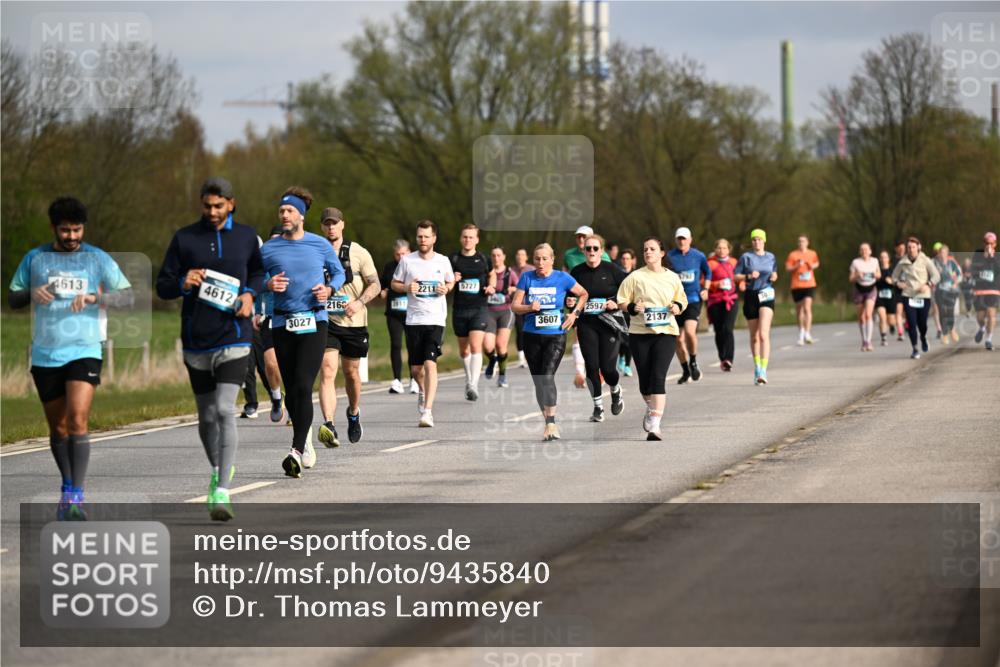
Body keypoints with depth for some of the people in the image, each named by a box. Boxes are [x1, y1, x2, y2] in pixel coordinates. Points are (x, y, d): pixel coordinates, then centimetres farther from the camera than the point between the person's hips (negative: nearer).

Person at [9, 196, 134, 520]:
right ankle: (67, 487, 28)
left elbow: (128, 297, 0)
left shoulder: (97, 259, 3)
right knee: (58, 427, 9)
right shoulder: (34, 259, 8)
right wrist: (32, 293, -9)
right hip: (45, 356, 3)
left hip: (84, 351, -3)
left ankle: (76, 496, -18)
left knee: (78, 419, -18)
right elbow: (12, 299, 13)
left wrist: (94, 297, -18)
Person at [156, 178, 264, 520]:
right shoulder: (184, 238, 3)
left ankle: (222, 492, -20)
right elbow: (163, 285, 5)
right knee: (207, 416, 10)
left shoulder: (246, 236, 6)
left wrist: (250, 294, 1)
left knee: (225, 410, -17)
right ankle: (218, 470, 37)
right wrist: (183, 283, -17)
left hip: (234, 339, -2)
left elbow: (258, 272, 22)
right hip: (196, 340, 2)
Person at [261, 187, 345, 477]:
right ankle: (305, 438, 32)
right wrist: (268, 285, -10)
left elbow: (338, 272, 18)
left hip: (314, 322, -2)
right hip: (282, 325, 2)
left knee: (303, 386, -16)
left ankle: (297, 451, -22)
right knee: (291, 390, 7)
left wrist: (329, 289, -3)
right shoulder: (269, 249, 6)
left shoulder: (320, 245, 5)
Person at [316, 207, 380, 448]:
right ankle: (329, 426, -30)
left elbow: (375, 285, 0)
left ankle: (354, 413, 43)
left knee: (351, 373, 14)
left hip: (354, 322, 1)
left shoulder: (358, 253, 0)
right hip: (325, 322, -1)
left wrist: (359, 302, -17)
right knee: (327, 371, -18)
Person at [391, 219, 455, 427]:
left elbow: (451, 282, 20)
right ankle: (423, 391, 42)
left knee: (430, 363, -16)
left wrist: (446, 288, -3)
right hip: (414, 320, 1)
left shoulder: (443, 261, 4)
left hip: (436, 319, -1)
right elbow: (394, 283, 12)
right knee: (415, 368, 7)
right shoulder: (407, 260, 2)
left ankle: (427, 411, -18)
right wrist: (406, 288, -9)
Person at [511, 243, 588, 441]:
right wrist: (530, 307, -16)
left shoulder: (562, 278, -1)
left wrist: (574, 313, 0)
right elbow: (514, 306, 3)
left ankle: (551, 424, -23)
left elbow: (583, 294, 13)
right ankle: (548, 421, 20)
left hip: (556, 336, -3)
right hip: (532, 336, 3)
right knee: (538, 381, 7)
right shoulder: (527, 278, 2)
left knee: (547, 376, -20)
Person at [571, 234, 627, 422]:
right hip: (586, 324, 2)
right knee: (591, 366, -3)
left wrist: (617, 303, -13)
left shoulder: (611, 269, -4)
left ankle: (616, 392, 29)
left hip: (609, 322, -2)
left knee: (607, 367, -6)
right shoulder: (577, 272, 3)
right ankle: (598, 407, 11)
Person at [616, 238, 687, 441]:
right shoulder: (635, 277, 3)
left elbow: (682, 300, 20)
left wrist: (677, 307, -2)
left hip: (666, 332, -1)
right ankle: (652, 408, 38)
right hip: (639, 333, 1)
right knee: (644, 378, 7)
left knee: (658, 377, -15)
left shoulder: (672, 278, 8)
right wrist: (632, 307, -15)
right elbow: (621, 301, 4)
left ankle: (655, 425, -21)